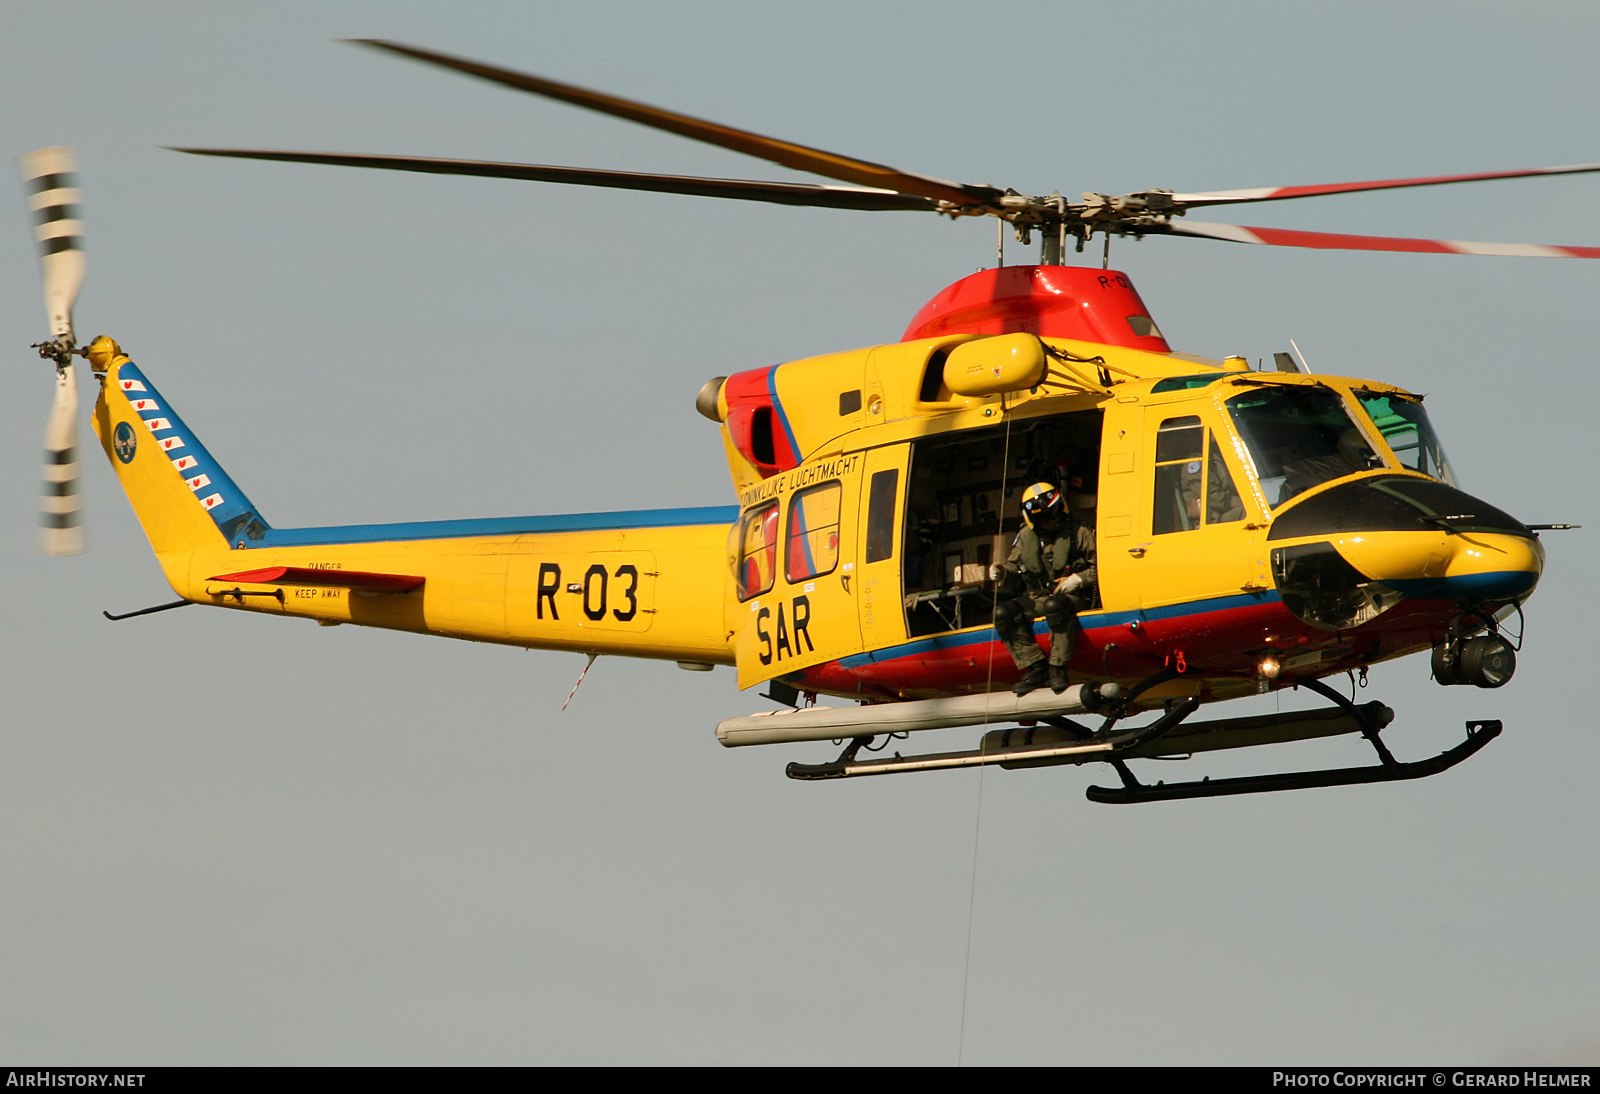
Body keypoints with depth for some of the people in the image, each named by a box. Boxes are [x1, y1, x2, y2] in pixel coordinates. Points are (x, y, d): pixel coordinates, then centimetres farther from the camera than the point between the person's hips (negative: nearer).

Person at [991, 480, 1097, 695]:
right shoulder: (1026, 537, 10)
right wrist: (1003, 573, -10)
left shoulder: (1078, 534, 0)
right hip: (1037, 599, 5)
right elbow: (1015, 568, 13)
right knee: (1002, 613, -22)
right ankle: (1036, 668, -20)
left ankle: (1058, 668, -29)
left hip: (1072, 597, -5)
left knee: (1054, 606, -41)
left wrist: (1080, 579, -14)